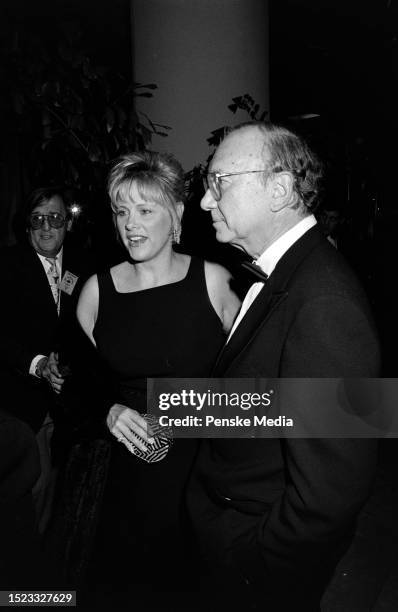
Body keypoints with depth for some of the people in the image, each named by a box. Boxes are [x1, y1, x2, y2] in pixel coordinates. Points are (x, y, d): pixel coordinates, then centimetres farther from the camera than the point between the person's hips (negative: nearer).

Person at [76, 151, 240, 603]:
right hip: (130, 469, 2)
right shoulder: (96, 291, -2)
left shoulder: (214, 280, -8)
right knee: (125, 581, 17)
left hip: (209, 465, -1)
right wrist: (108, 410, -9)